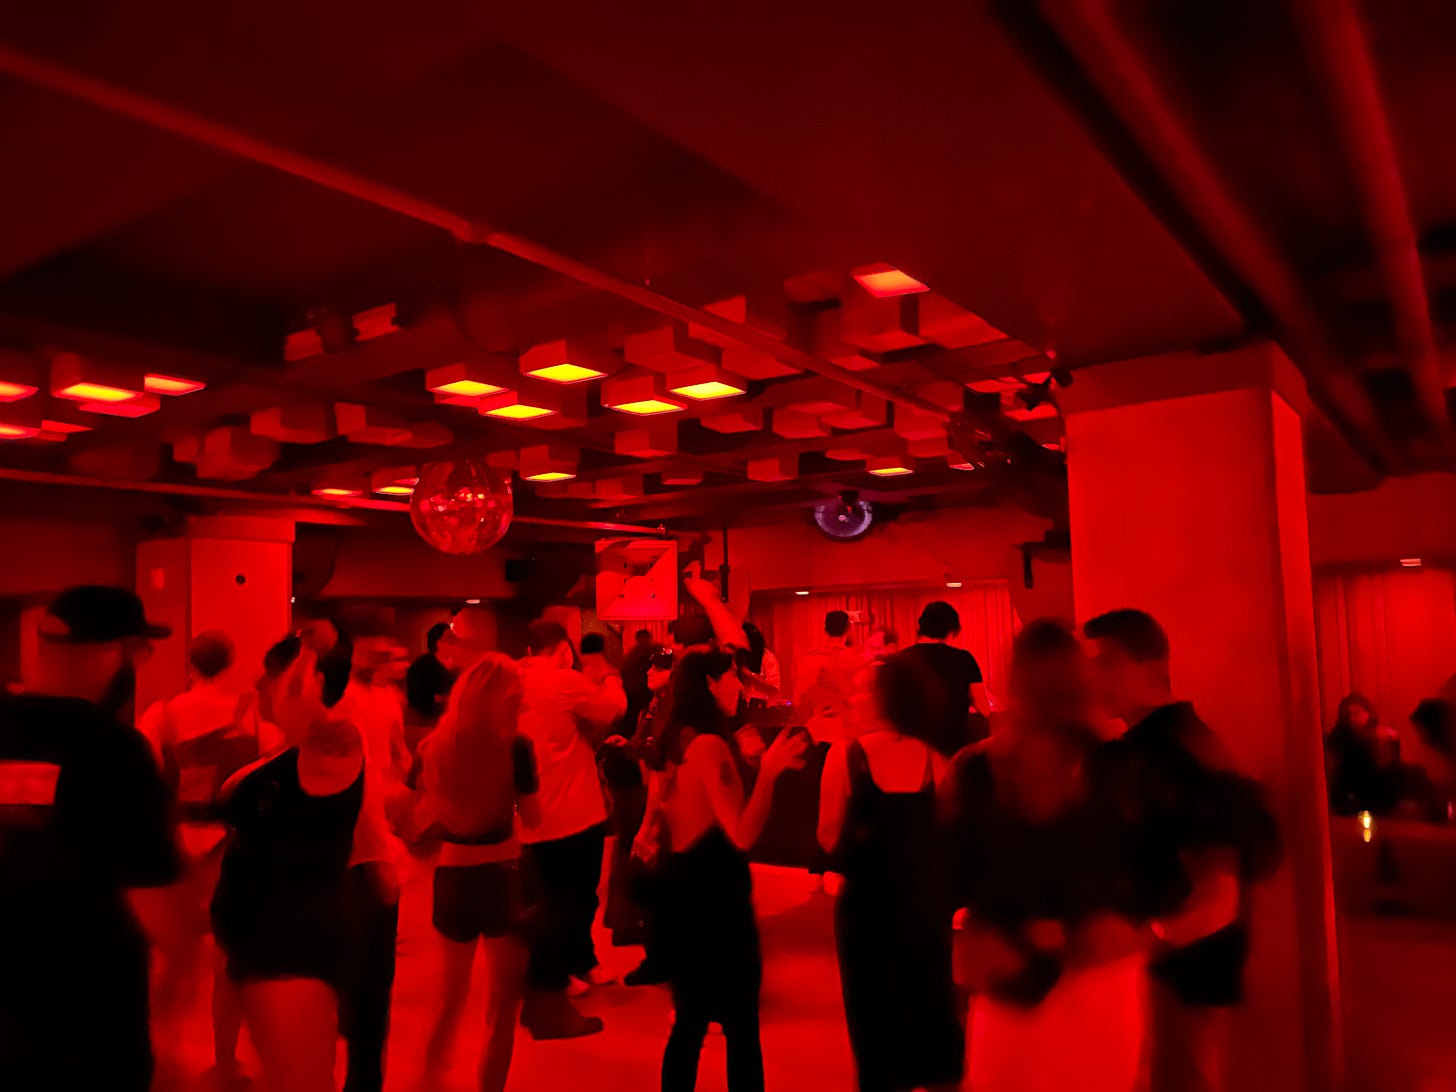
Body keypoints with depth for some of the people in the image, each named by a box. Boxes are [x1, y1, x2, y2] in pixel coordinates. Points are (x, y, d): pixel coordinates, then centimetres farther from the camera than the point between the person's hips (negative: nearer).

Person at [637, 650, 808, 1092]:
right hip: (714, 893, -9)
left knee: (690, 1021, 19)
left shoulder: (676, 741, 7)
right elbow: (743, 835, -28)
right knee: (740, 1024, 1)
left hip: (687, 887, 10)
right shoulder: (709, 745, -20)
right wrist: (768, 772, -33)